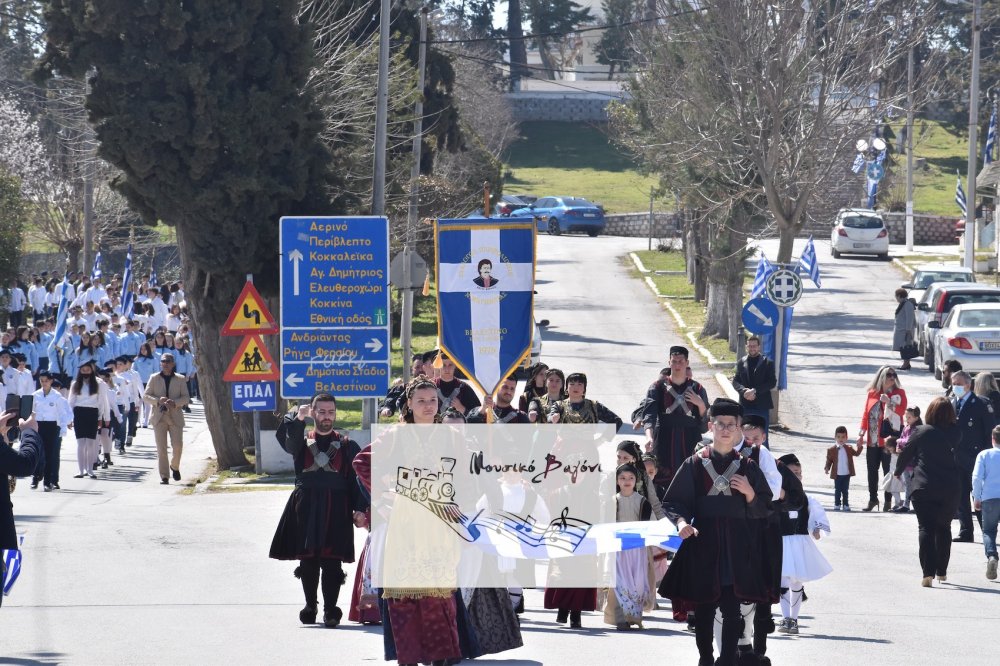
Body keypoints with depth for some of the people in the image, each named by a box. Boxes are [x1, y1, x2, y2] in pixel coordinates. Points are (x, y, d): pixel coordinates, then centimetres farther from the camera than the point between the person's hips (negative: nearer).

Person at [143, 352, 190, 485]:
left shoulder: (180, 379, 10)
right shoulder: (154, 378, 10)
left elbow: (186, 398, 5)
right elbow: (145, 396, 5)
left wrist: (174, 403, -16)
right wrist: (158, 401, -15)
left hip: (175, 417, 0)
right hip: (159, 417, 0)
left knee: (178, 445, -6)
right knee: (161, 448, -4)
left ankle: (174, 466, 22)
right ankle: (164, 476, -2)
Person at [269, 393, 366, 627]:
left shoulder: (346, 446, 9)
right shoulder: (301, 440, 10)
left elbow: (357, 479, 3)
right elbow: (286, 438, -14)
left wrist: (360, 509, -9)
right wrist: (298, 419, -32)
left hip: (336, 509, -1)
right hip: (306, 509, 1)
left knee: (332, 562, -7)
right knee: (307, 561, 7)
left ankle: (330, 609, -3)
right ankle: (310, 606, 22)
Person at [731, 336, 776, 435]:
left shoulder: (767, 363, 0)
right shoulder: (741, 362, 9)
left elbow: (772, 382, -7)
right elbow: (735, 381, 6)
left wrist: (755, 391, -16)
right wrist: (744, 391, -15)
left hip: (762, 405, -3)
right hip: (745, 405, 3)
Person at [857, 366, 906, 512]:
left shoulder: (899, 393, 2)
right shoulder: (872, 393, 10)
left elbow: (900, 410, -12)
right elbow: (866, 414, 14)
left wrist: (888, 402, -22)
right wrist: (861, 434, 10)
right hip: (873, 440, 4)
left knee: (888, 470, -2)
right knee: (872, 470, 8)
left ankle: (888, 501, 4)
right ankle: (873, 498, 18)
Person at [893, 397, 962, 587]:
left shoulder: (920, 432, -7)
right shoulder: (955, 434, -3)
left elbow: (906, 454, 3)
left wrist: (898, 471, 22)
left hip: (923, 487, -2)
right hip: (950, 489, 2)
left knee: (926, 528, -3)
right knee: (944, 528, 18)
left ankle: (928, 573, -17)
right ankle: (941, 571, 25)